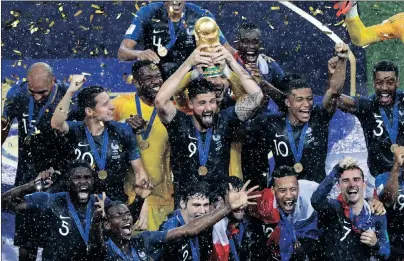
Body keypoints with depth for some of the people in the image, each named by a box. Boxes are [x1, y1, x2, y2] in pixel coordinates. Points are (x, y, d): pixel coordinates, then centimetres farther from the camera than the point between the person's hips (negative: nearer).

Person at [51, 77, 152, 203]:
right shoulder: (75, 130, -4)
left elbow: (138, 169, 5)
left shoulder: (122, 131, 1)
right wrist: (70, 91, -30)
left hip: (117, 201, 1)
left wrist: (143, 186, -15)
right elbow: (56, 124, -26)